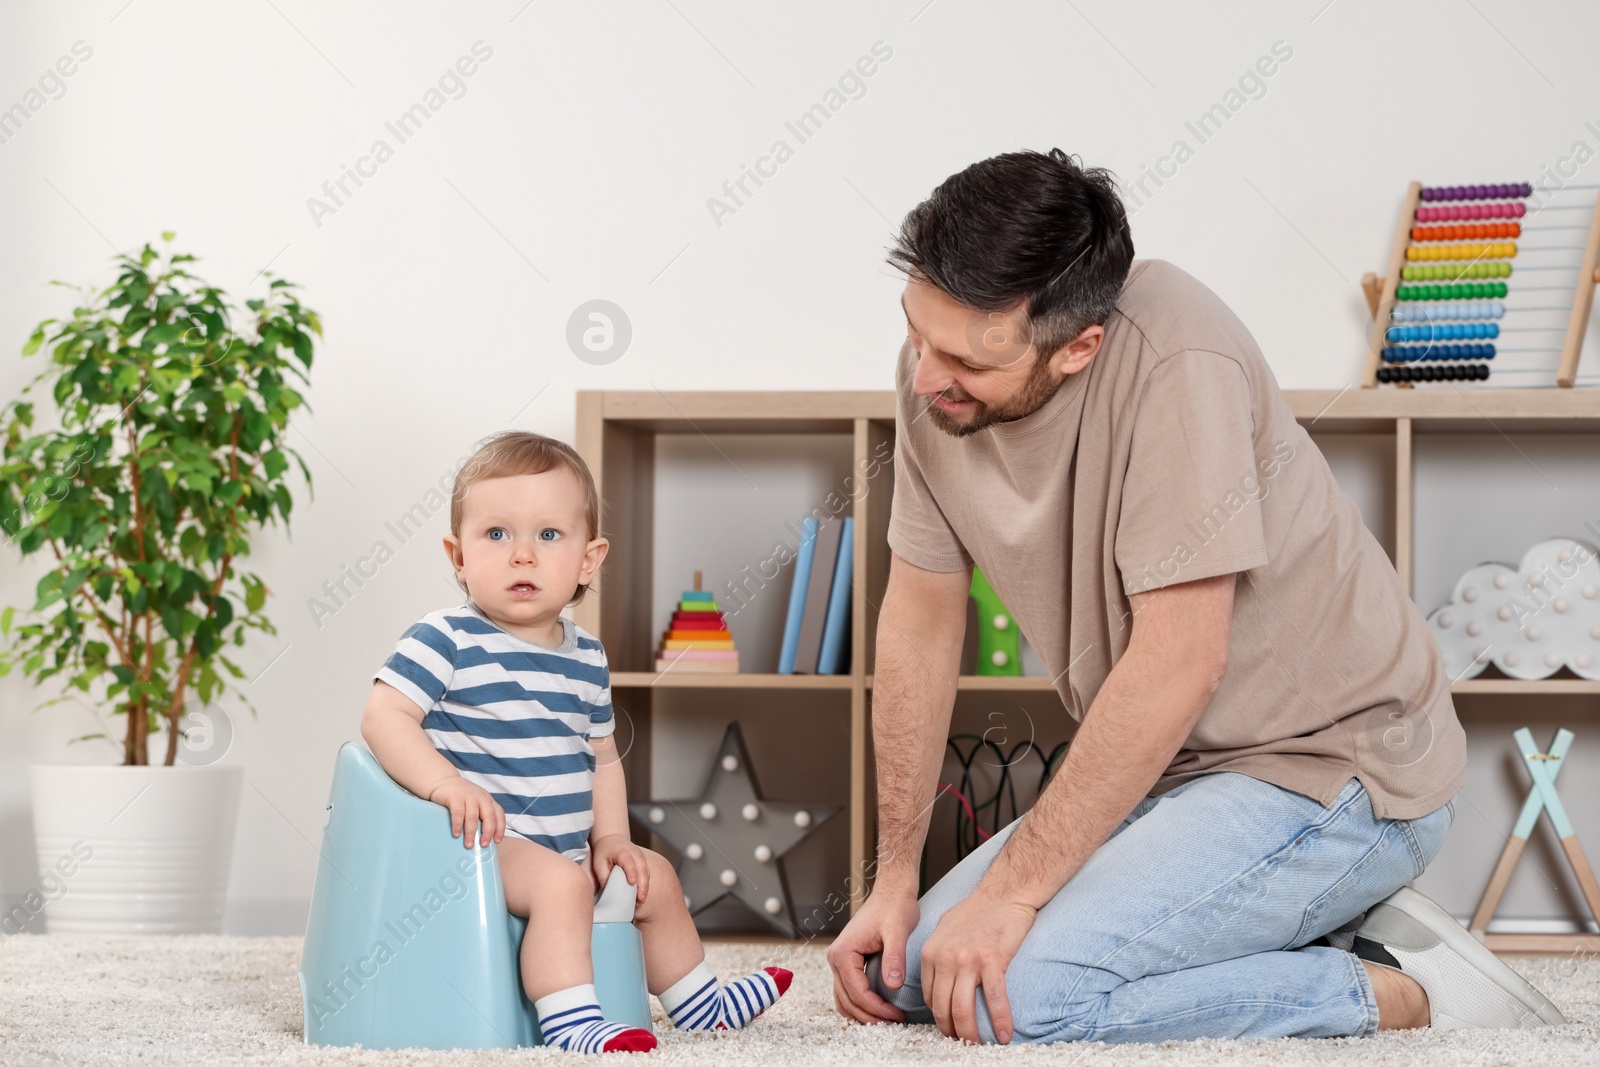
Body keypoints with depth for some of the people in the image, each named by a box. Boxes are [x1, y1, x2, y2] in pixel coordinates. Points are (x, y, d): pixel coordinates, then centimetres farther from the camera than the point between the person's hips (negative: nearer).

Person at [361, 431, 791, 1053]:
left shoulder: (586, 659, 10)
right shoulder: (448, 640, -12)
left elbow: (601, 757, 20)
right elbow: (384, 717, -19)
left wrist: (611, 837, 8)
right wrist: (444, 781, -32)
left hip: (568, 848, 8)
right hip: (484, 840, -8)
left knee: (654, 879, 17)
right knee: (559, 882, -31)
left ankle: (696, 1002, 34)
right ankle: (571, 1020, -29)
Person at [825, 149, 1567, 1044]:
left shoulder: (1174, 363, -27)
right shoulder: (940, 366, -6)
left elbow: (1178, 664, -28)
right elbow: (923, 619, 3)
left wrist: (1011, 888, -22)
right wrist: (894, 881, 3)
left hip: (1335, 773, -9)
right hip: (1170, 769, 9)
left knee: (1013, 995, -23)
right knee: (913, 973, 5)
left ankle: (1402, 989, -7)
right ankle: (1318, 939, 9)